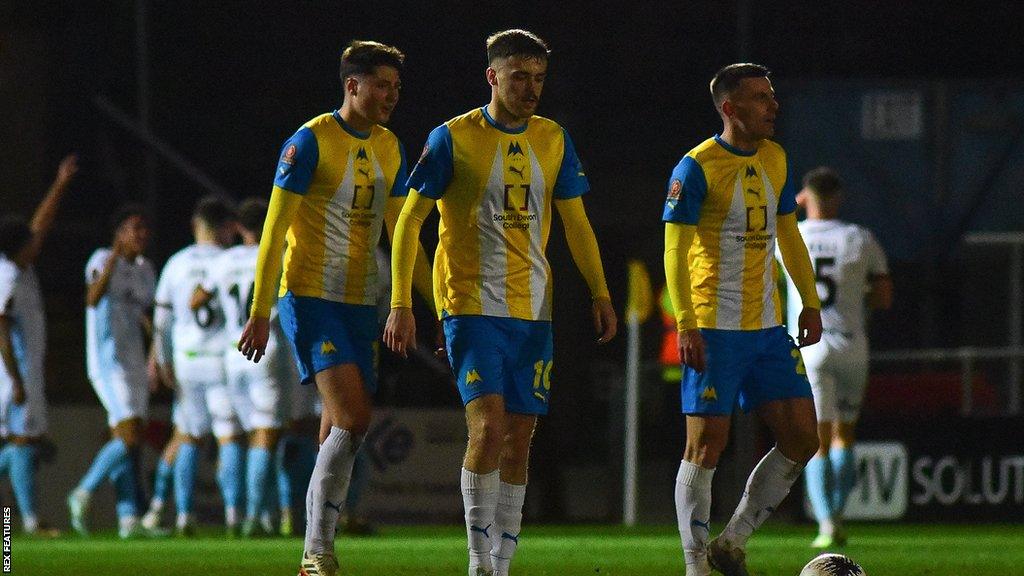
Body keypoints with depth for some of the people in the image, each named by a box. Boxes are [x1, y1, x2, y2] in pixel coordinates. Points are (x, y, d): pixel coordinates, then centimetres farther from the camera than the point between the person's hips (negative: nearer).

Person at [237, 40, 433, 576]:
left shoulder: (390, 148, 11)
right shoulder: (311, 141, -10)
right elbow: (274, 229, -10)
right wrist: (259, 314, -13)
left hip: (359, 304, 7)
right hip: (310, 297, -7)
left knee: (340, 434, 6)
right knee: (351, 418, -18)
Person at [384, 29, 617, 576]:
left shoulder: (553, 140, 8)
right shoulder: (453, 138, -6)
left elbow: (575, 222, 17)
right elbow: (409, 220, -3)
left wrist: (600, 293, 9)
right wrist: (400, 304, -9)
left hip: (532, 312, 5)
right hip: (472, 305, -5)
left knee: (519, 438, 5)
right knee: (488, 425, -18)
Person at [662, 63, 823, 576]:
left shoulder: (775, 161, 11)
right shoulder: (696, 168, -10)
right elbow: (675, 250, -12)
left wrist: (810, 302, 17)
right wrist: (686, 325, -19)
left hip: (768, 327, 7)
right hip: (715, 330, -7)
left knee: (802, 440, 1)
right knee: (706, 446, -6)